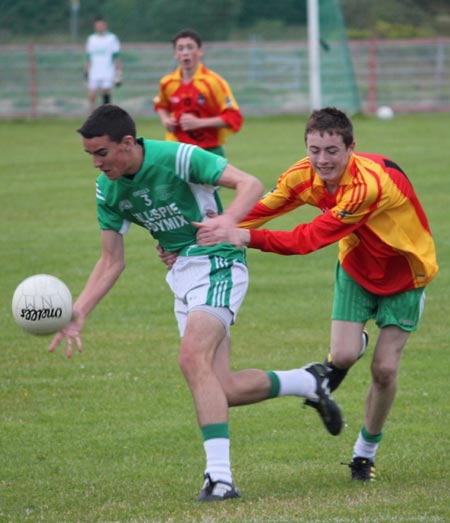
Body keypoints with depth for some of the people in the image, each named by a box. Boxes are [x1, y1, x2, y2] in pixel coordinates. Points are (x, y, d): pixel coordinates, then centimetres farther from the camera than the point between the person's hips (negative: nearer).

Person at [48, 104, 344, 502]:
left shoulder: (177, 157, -19)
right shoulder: (108, 190, 1)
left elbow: (250, 184, -19)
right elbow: (112, 261, 7)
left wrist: (229, 219, -39)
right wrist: (77, 314, -4)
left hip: (217, 263, -7)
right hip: (181, 275, 7)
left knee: (193, 358, -26)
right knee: (222, 390, 0)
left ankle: (219, 476, -26)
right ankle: (309, 382, 24)